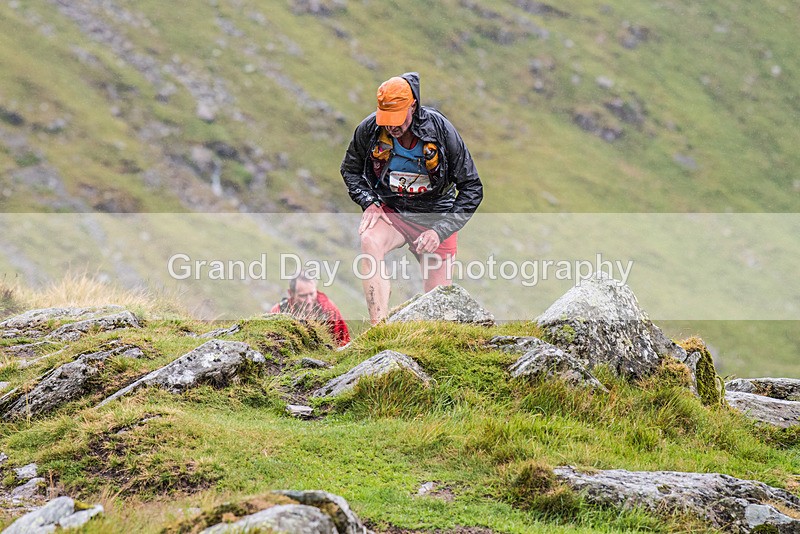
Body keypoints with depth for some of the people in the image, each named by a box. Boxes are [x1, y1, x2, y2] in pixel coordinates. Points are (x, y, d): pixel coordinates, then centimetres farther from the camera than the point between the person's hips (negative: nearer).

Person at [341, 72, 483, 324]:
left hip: (436, 217, -1)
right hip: (391, 211, 1)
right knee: (369, 242, -34)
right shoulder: (369, 129, -11)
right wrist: (369, 202, -9)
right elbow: (350, 170, 10)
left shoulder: (441, 130, -17)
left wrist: (440, 231, -20)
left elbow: (472, 189, -11)